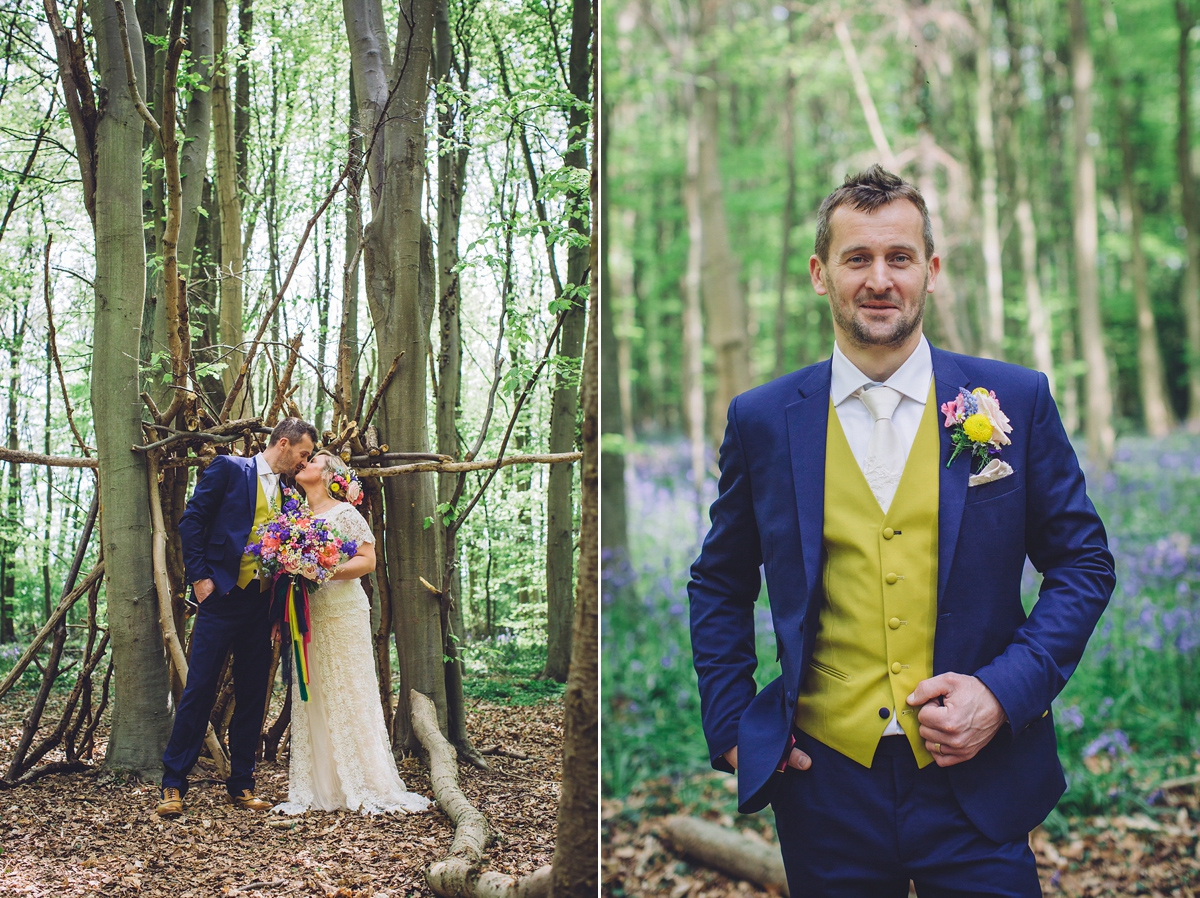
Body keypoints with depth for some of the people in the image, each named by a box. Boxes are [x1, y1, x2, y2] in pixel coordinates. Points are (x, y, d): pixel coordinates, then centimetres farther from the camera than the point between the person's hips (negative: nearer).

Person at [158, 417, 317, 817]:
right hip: (222, 597, -6)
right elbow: (192, 521, -4)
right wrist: (199, 577, -10)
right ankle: (173, 786, 0)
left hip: (262, 604, 6)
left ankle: (242, 785, 14)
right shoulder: (228, 469, 0)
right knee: (200, 689, -6)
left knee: (253, 695, 6)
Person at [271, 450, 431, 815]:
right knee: (309, 699, 3)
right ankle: (316, 789, 6)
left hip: (342, 614, -6)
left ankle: (364, 788, 2)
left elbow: (367, 560, -9)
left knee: (348, 697, -4)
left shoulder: (344, 514, -2)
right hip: (307, 617, 6)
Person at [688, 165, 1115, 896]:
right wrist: (729, 724, 3)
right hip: (825, 778, 1)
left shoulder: (1016, 401, 0)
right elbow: (719, 583, 13)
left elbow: (1084, 565, 5)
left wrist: (1004, 692, -8)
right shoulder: (762, 420, 3)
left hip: (977, 781, -1)